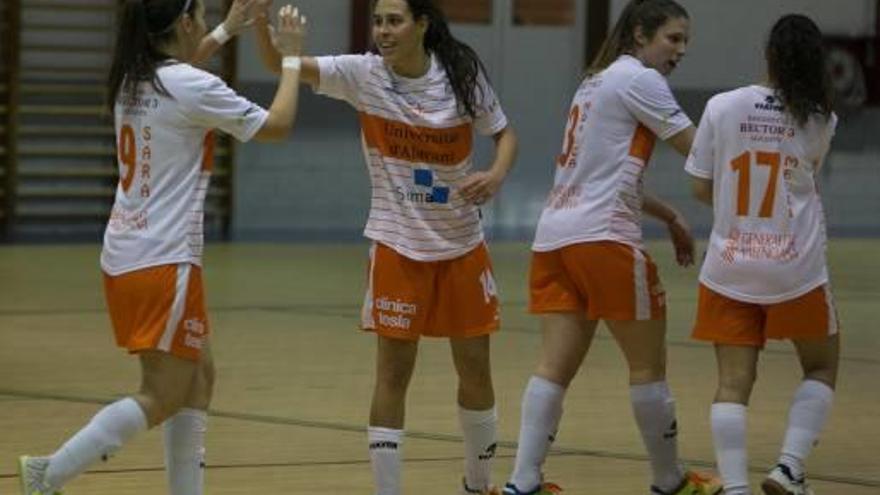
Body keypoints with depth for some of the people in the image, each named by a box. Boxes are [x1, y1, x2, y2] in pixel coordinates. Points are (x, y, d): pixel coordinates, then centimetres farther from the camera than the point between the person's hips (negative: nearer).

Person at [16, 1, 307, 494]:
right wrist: (292, 57, 5)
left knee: (199, 375, 17)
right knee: (163, 398, -5)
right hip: (164, 262, -9)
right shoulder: (192, 87, -15)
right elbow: (277, 125, -7)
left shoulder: (132, 81, 9)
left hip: (124, 258, 9)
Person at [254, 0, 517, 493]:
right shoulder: (363, 74, -11)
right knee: (393, 374, -3)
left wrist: (496, 175, -16)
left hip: (462, 245, 2)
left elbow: (505, 133, 5)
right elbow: (282, 64, -22)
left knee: (476, 370, 9)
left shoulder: (462, 74, -8)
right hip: (397, 245, -2)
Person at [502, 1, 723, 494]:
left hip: (555, 235, 8)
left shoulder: (599, 80, 23)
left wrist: (669, 215, 23)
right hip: (603, 237, -8)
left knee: (557, 365, 1)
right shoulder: (640, 79, -5)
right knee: (648, 364, 5)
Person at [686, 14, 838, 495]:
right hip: (796, 269, -1)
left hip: (730, 269, 1)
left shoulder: (722, 107, -6)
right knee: (821, 368, 18)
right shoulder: (820, 119, -5)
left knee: (733, 383, 5)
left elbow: (701, 188, 1)